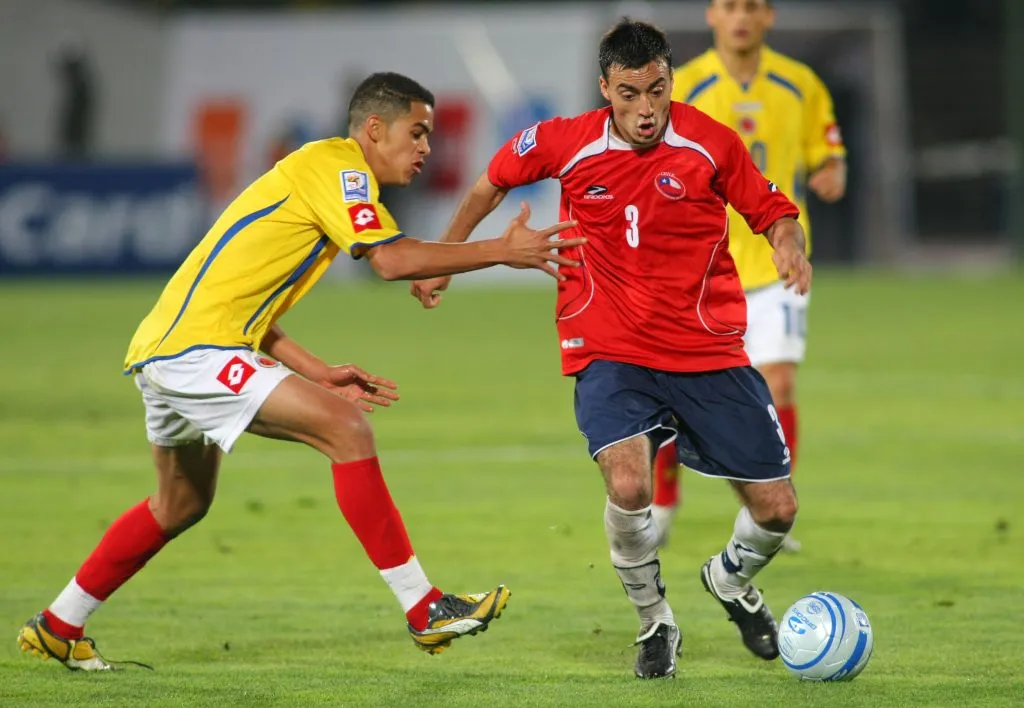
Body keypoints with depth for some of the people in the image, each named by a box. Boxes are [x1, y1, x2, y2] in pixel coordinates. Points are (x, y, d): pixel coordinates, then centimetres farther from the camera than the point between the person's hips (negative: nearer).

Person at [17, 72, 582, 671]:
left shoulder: (318, 171, 22)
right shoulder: (336, 165, -8)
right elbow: (392, 260, -23)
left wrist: (319, 374, 15)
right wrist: (503, 251, -19)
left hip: (164, 350, 11)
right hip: (196, 349, -11)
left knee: (182, 504, 26)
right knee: (346, 428, -17)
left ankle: (57, 628, 37)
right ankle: (424, 610, -19)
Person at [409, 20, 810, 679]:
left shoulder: (710, 143, -8)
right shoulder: (565, 143, -7)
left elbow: (773, 210, 3)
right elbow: (493, 184, 13)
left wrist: (789, 245, -19)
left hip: (709, 350, 1)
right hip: (610, 352, -1)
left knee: (777, 507, 0)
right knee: (629, 484, -28)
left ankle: (732, 580, 37)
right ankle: (656, 623, -1)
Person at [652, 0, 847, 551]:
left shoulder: (800, 87, 4)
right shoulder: (684, 88, -1)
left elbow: (828, 159, 13)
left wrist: (832, 177, -10)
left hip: (775, 263, 0)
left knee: (778, 386, -13)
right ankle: (661, 505, 26)